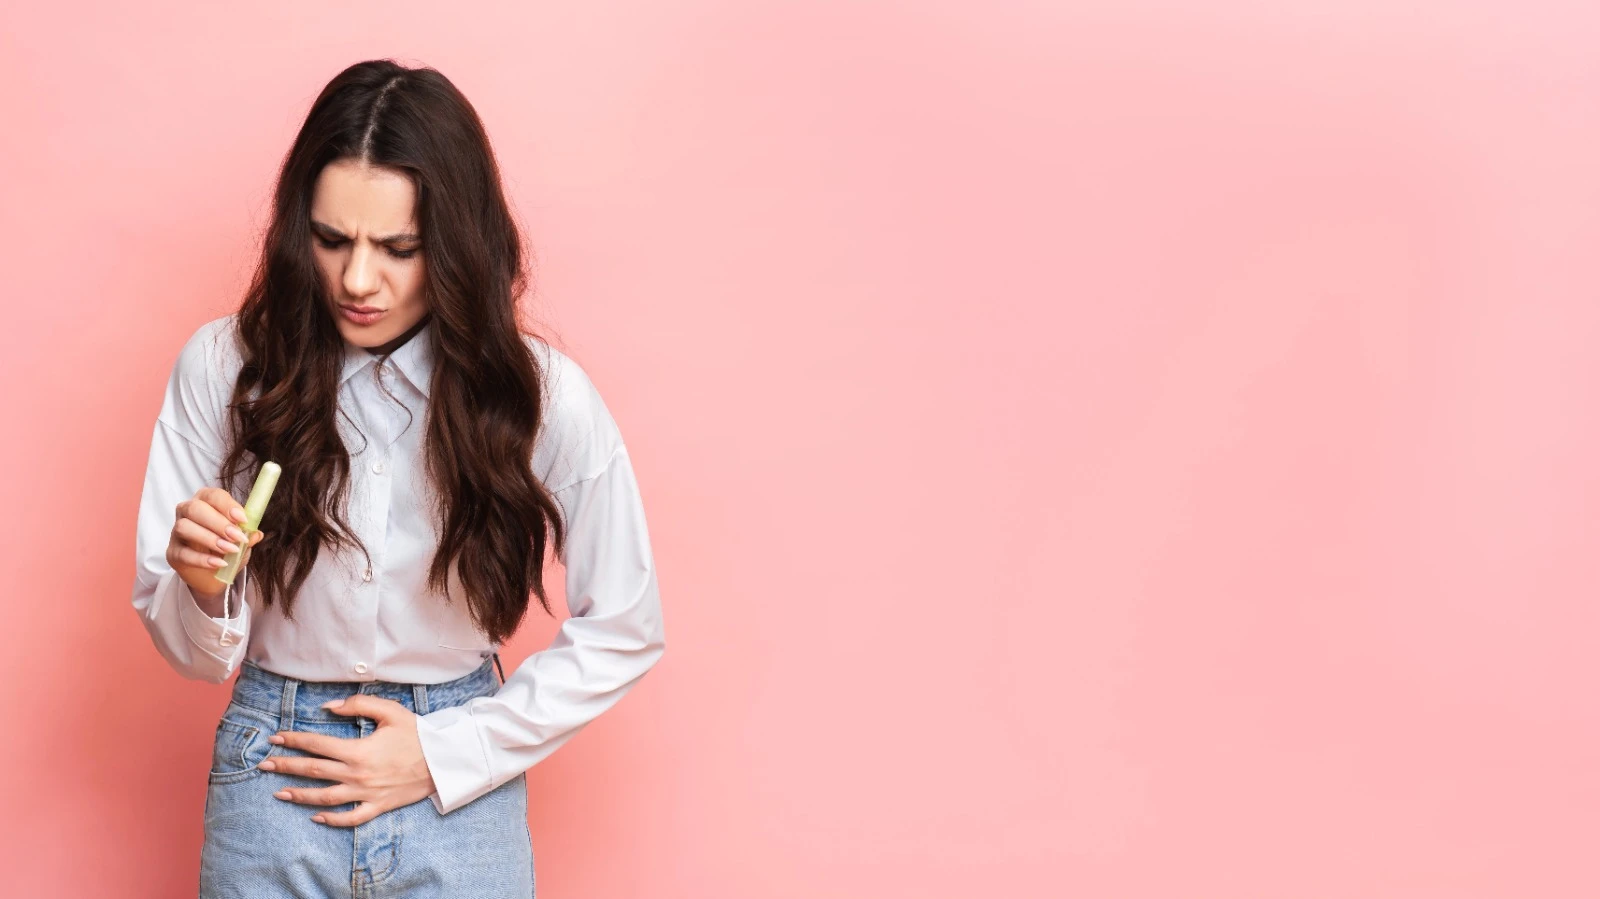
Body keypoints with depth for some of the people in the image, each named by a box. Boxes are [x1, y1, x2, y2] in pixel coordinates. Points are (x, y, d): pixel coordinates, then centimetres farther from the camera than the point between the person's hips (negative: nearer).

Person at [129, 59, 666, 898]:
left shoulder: (545, 396, -12)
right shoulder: (222, 367, -9)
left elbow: (623, 631, -2)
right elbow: (195, 653, -3)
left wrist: (446, 752, -8)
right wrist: (203, 587, -24)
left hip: (461, 787, -1)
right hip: (272, 785, 1)